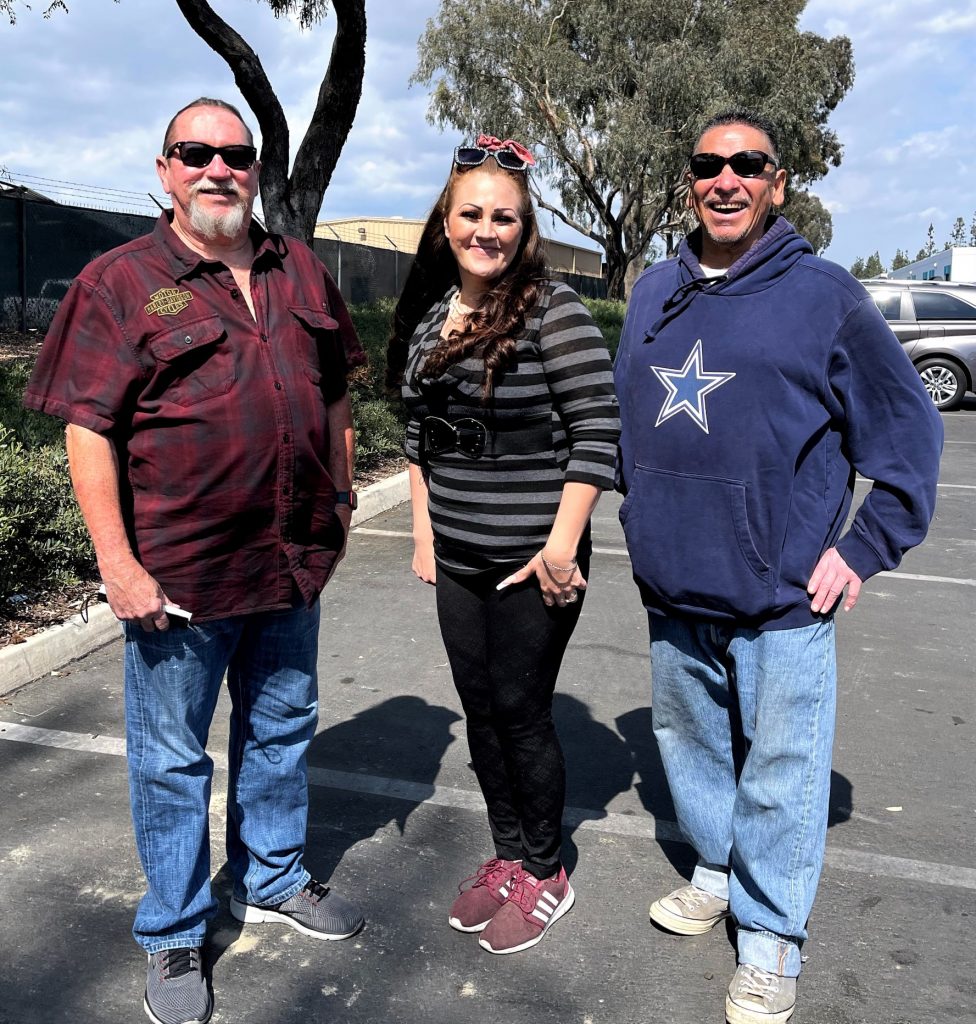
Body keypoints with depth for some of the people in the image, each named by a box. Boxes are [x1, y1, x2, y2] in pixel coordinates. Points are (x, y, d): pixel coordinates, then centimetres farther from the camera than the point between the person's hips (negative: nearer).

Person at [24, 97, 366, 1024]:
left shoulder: (300, 271, 9)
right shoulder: (120, 282, -6)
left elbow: (334, 395, 16)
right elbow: (87, 429, -10)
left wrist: (339, 503, 12)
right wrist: (116, 561, -15)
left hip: (292, 562, 5)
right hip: (178, 573, -5)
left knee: (281, 729, 20)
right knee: (172, 757, 10)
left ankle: (273, 879, 43)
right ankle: (173, 936, 30)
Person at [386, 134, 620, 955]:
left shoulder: (552, 309, -12)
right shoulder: (429, 315, 8)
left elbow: (598, 429, -15)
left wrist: (563, 544, -17)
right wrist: (424, 527, 11)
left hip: (534, 558, -6)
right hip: (457, 557, 6)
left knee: (521, 710, 4)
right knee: (479, 707, 14)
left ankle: (545, 873, 27)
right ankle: (508, 855, 35)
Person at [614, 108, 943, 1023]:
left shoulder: (824, 294, -6)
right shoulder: (654, 291, 8)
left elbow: (909, 431, -2)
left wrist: (866, 550, -7)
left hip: (782, 597, -5)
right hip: (672, 589, 5)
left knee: (779, 771, 6)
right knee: (690, 742, 20)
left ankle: (769, 940, 25)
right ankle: (717, 873, 43)